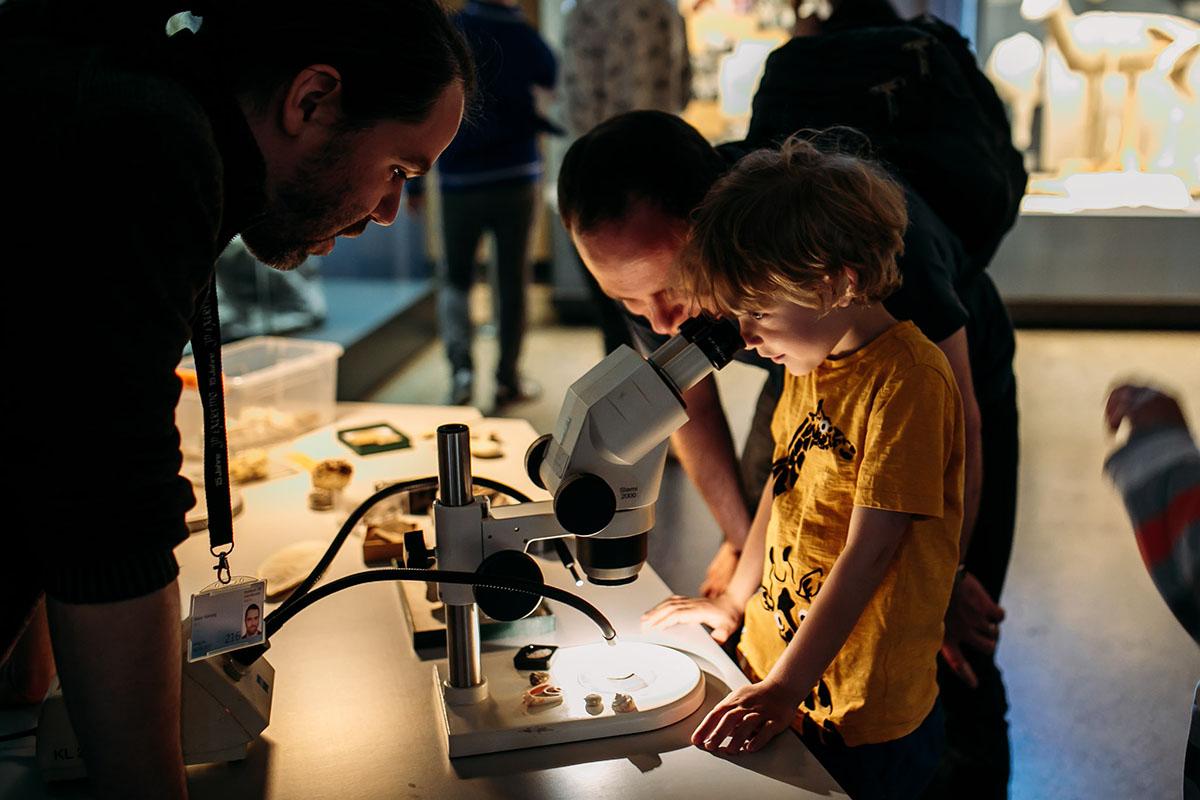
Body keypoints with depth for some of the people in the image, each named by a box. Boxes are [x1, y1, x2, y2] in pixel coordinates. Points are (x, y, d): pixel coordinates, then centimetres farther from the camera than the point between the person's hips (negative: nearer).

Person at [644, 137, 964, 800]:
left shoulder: (907, 379, -22)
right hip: (777, 676, 7)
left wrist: (785, 688, -22)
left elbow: (868, 553, -24)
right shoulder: (809, 360, 4)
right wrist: (732, 601, 20)